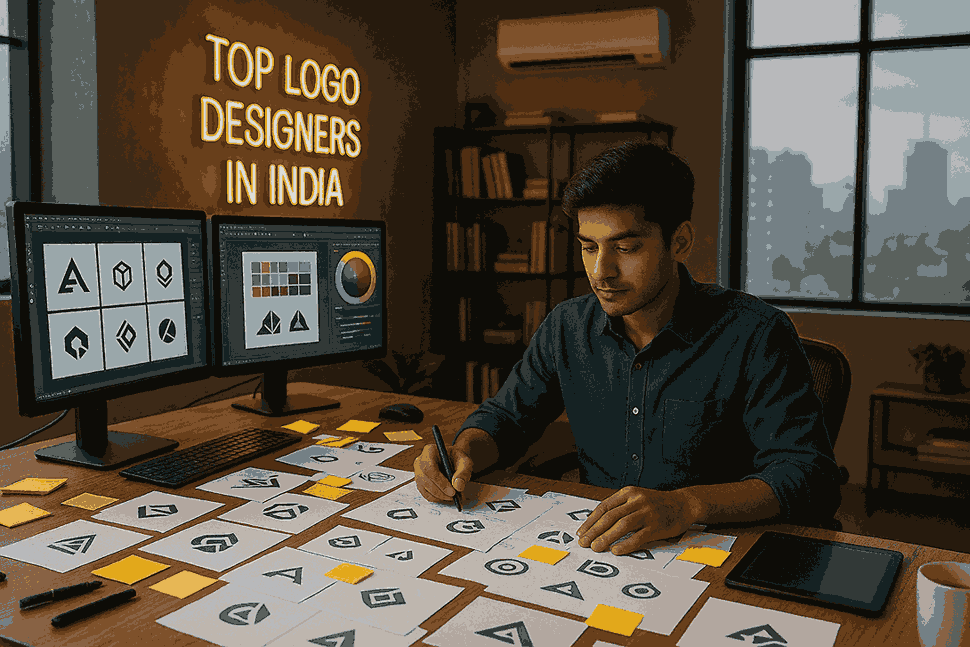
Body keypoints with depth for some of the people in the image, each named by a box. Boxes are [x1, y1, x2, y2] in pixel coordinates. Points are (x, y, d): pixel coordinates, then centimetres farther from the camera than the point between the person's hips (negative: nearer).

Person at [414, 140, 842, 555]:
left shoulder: (756, 335, -12)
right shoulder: (567, 327, 3)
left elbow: (812, 480, -18)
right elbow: (507, 415, 15)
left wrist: (686, 505, -36)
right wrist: (463, 453, -9)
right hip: (593, 550, 4)